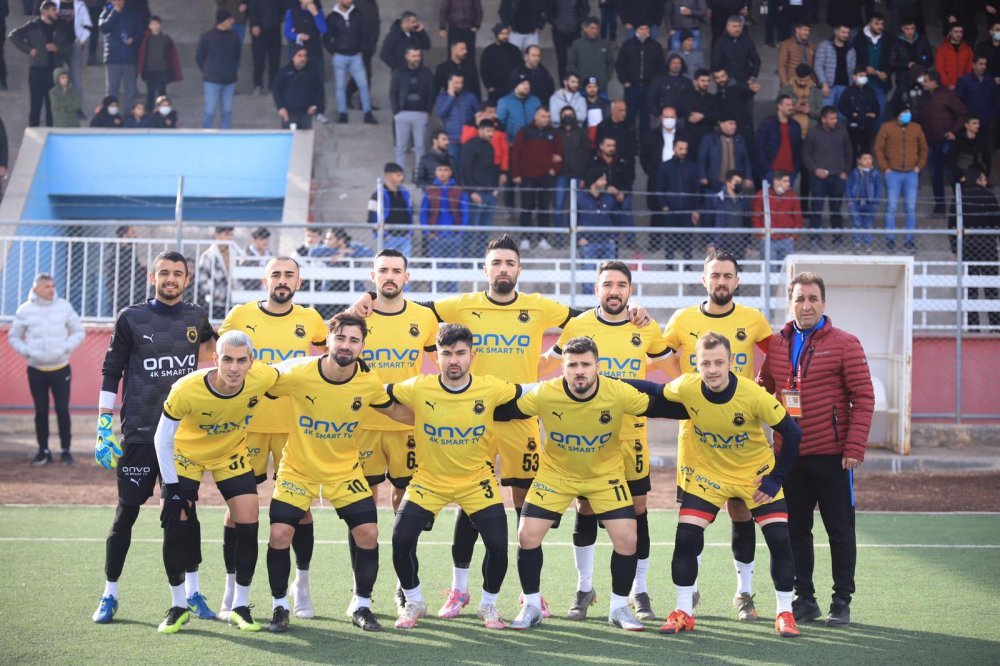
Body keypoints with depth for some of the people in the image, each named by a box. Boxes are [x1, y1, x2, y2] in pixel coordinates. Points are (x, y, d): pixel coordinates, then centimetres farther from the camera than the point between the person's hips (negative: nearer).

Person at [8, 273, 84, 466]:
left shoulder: (64, 306, -1)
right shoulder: (25, 310, -2)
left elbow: (78, 332, 6)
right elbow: (13, 337, 7)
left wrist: (66, 348, -8)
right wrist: (27, 352, -8)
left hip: (60, 368, 0)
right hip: (36, 369, 0)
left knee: (62, 409, -1)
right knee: (41, 411, 5)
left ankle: (65, 450, 7)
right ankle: (44, 451, 13)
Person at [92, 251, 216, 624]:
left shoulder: (197, 318, 6)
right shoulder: (131, 319, -1)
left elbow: (210, 347, 23)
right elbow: (111, 374, 0)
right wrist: (104, 427, -5)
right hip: (139, 434, -3)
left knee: (186, 512, 6)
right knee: (126, 513, 0)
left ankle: (192, 592, 14)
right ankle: (110, 594, 10)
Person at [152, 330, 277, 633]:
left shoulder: (262, 379, -31)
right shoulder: (186, 390, -36)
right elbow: (162, 439, -21)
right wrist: (171, 487, -19)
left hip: (232, 454, 2)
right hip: (187, 453, -2)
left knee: (248, 524, -8)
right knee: (176, 523, -11)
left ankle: (240, 606, 10)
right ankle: (178, 606, 8)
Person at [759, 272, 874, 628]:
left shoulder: (844, 343, -5)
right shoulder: (776, 344, 7)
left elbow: (863, 398, -7)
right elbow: (763, 390, 17)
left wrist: (855, 448, -13)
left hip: (832, 455, -4)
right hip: (789, 454, 4)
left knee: (840, 530, 3)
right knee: (795, 530, 9)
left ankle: (842, 602, 10)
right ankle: (804, 599, 19)